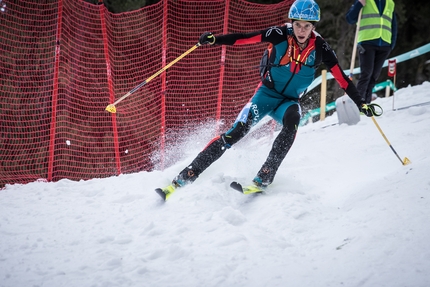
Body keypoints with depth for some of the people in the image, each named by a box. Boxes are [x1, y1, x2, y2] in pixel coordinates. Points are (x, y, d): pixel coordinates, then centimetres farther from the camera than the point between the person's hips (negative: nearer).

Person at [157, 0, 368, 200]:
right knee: (236, 132, -19)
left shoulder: (320, 48, -12)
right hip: (267, 92, -1)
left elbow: (341, 78, -7)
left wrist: (360, 103, -8)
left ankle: (262, 180, -34)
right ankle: (183, 178, -18)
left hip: (290, 100, 1)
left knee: (291, 123, -34)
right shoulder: (280, 35, -16)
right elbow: (245, 38, -19)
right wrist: (214, 39, -31)